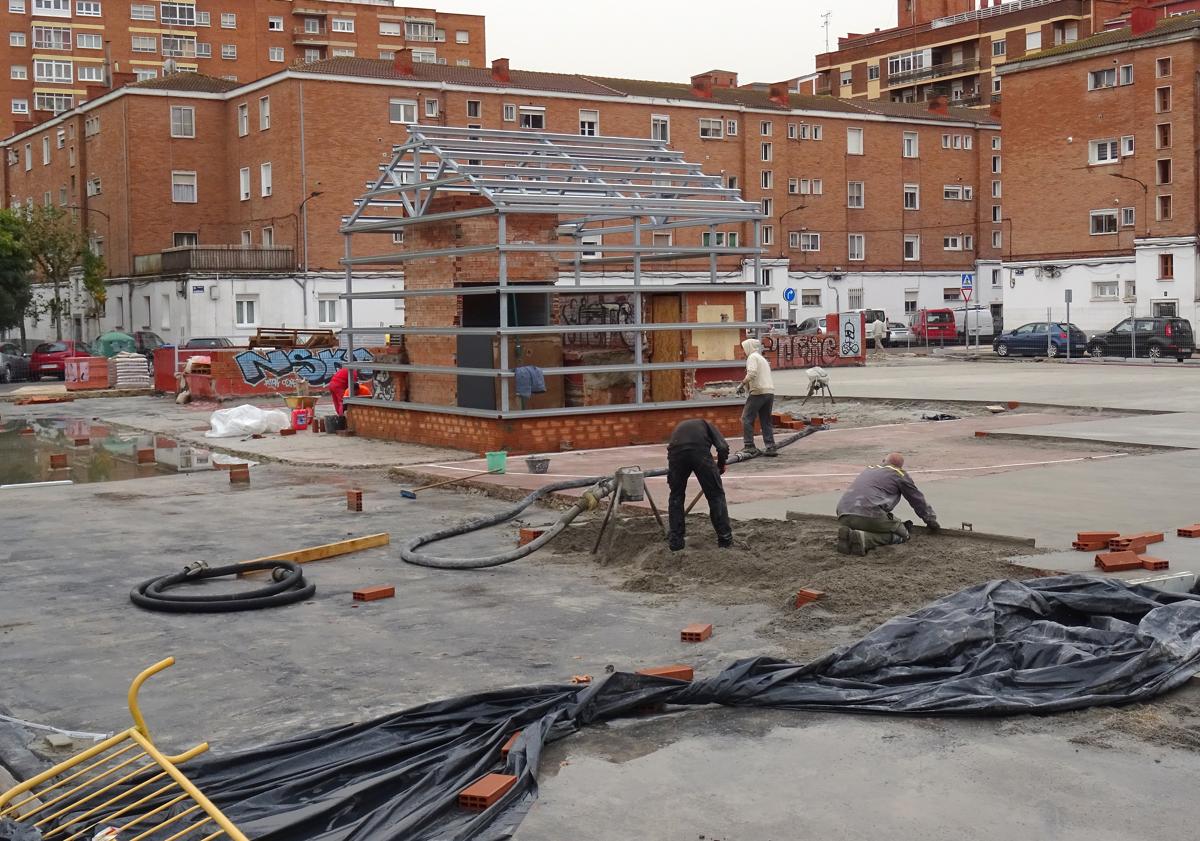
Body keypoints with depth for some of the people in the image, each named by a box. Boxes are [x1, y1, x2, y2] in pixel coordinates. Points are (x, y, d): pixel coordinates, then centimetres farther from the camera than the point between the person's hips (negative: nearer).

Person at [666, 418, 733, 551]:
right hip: (700, 452, -2)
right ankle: (725, 539, 17)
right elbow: (723, 447, 12)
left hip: (676, 453, 2)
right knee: (716, 495, 14)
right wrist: (721, 465, 31)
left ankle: (675, 541, 22)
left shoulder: (680, 427, 41)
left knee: (676, 497, 23)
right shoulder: (706, 425, 34)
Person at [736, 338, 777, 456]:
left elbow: (752, 373, -19)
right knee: (766, 421, 11)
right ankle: (770, 447, 4)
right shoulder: (762, 358, 25)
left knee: (747, 418, -2)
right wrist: (746, 385, 18)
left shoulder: (752, 357, -3)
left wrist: (742, 384, -10)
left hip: (758, 392, -8)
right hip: (770, 392, 8)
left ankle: (749, 447, -6)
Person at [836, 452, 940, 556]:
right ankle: (863, 538, -16)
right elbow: (918, 500, 24)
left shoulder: (869, 469, 33)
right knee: (902, 534, 10)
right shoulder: (899, 474, 16)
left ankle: (847, 535, -2)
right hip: (869, 515, -7)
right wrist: (931, 521, 40)